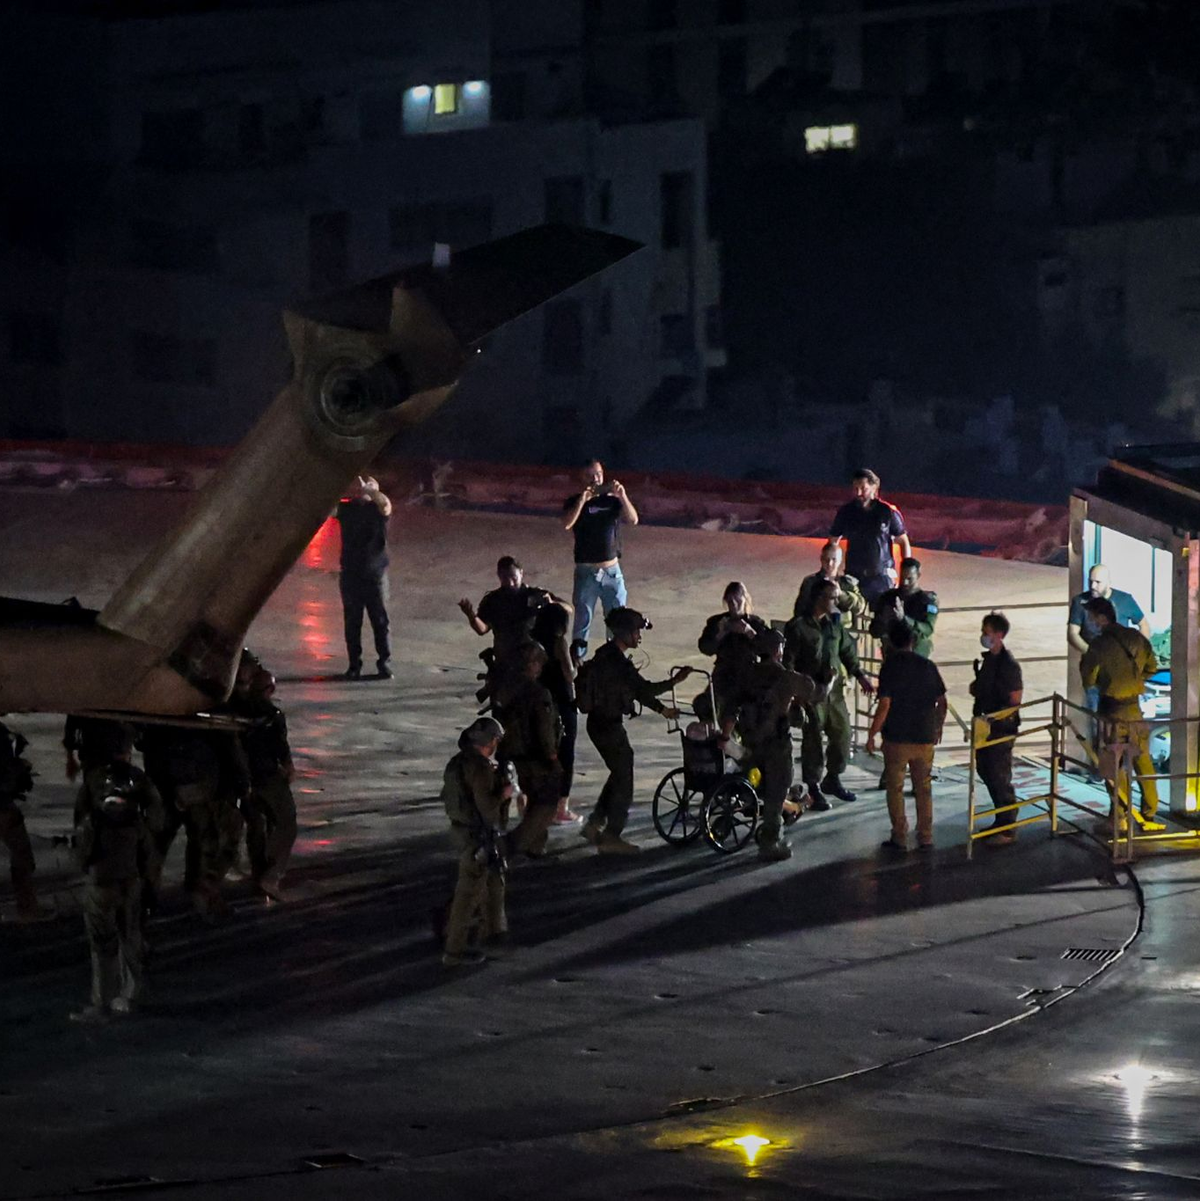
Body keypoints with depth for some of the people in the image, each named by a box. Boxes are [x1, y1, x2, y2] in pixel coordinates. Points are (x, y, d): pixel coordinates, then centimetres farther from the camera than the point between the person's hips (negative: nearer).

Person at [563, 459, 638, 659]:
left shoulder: (613, 500, 2)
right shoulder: (574, 502, -4)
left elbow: (633, 520, -12)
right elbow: (568, 524, -23)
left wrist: (623, 496, -27)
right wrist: (582, 500, -35)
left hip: (612, 570, 2)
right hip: (586, 572, -2)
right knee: (582, 621, 2)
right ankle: (576, 657, 7)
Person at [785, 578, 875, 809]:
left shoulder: (835, 623, 8)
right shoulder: (798, 627, -10)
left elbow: (847, 651, 19)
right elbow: (788, 662, -10)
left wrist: (860, 675, 9)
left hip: (834, 689, 6)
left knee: (842, 734, 10)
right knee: (812, 741, -1)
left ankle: (832, 779, 29)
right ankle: (814, 790, 8)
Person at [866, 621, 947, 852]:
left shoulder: (890, 667, -10)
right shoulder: (927, 666, 2)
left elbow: (884, 705, -16)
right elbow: (942, 702, 6)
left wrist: (871, 735, -8)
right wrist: (938, 727, 23)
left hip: (897, 738, -4)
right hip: (925, 738, 4)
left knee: (895, 788, 7)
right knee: (923, 788, 13)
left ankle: (899, 837, 8)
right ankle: (926, 838, 14)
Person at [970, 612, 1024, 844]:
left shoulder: (1009, 664, -17)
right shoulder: (988, 659, 10)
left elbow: (1015, 702, -17)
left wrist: (991, 719, -21)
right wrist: (976, 688, 3)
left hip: (1001, 728, -9)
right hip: (986, 726, 9)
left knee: (999, 777, -4)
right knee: (985, 772, 15)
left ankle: (1007, 829, 5)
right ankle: (1001, 821, 26)